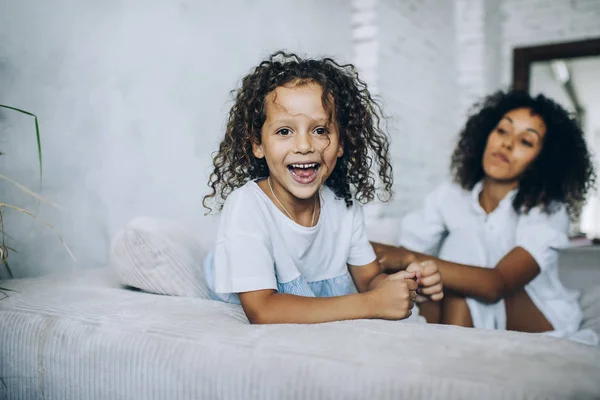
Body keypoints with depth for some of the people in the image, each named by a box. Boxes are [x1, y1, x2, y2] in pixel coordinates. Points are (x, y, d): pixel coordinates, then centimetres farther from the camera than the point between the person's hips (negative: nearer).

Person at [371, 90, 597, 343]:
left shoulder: (548, 211, -19)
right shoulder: (448, 197, -6)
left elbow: (497, 285, -35)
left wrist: (411, 258, -44)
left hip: (540, 324, -3)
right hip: (473, 316, 3)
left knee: (464, 245, -27)